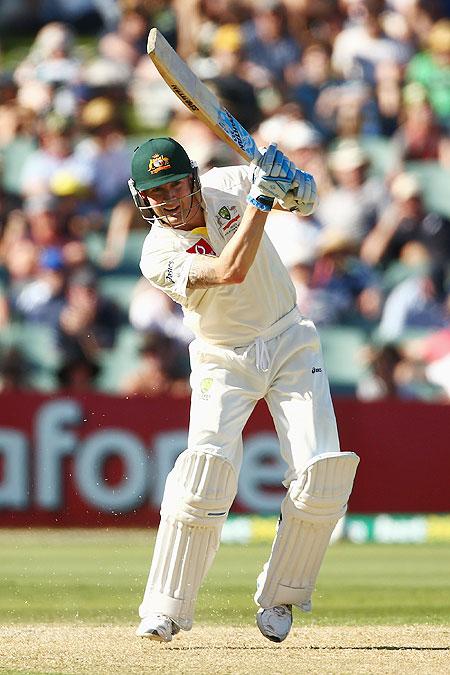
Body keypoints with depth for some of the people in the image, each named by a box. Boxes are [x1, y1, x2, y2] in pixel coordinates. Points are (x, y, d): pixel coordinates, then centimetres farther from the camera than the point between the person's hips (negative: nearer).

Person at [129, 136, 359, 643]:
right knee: (207, 466, -24)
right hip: (224, 362, -3)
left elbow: (305, 201, 3)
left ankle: (279, 598, 6)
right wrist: (262, 196, -35)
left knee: (322, 475, -12)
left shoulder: (230, 183, -9)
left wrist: (292, 183, -21)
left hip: (289, 341, 3)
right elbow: (230, 271, -34)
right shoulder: (158, 254, -20)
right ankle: (166, 610, -15)